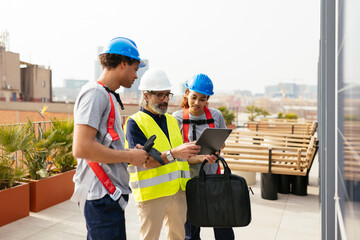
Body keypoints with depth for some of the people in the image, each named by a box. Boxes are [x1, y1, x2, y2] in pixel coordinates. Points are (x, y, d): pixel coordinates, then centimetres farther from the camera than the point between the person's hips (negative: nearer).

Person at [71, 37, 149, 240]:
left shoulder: (109, 96, 16)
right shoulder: (95, 93, -14)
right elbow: (81, 148, -23)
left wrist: (131, 153, 5)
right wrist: (130, 157, -15)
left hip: (110, 194, 10)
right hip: (103, 195, -10)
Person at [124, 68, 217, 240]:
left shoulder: (172, 120, 16)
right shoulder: (135, 122, -7)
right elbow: (143, 160, -19)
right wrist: (173, 153, -32)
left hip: (178, 191, 7)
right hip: (152, 193, -6)